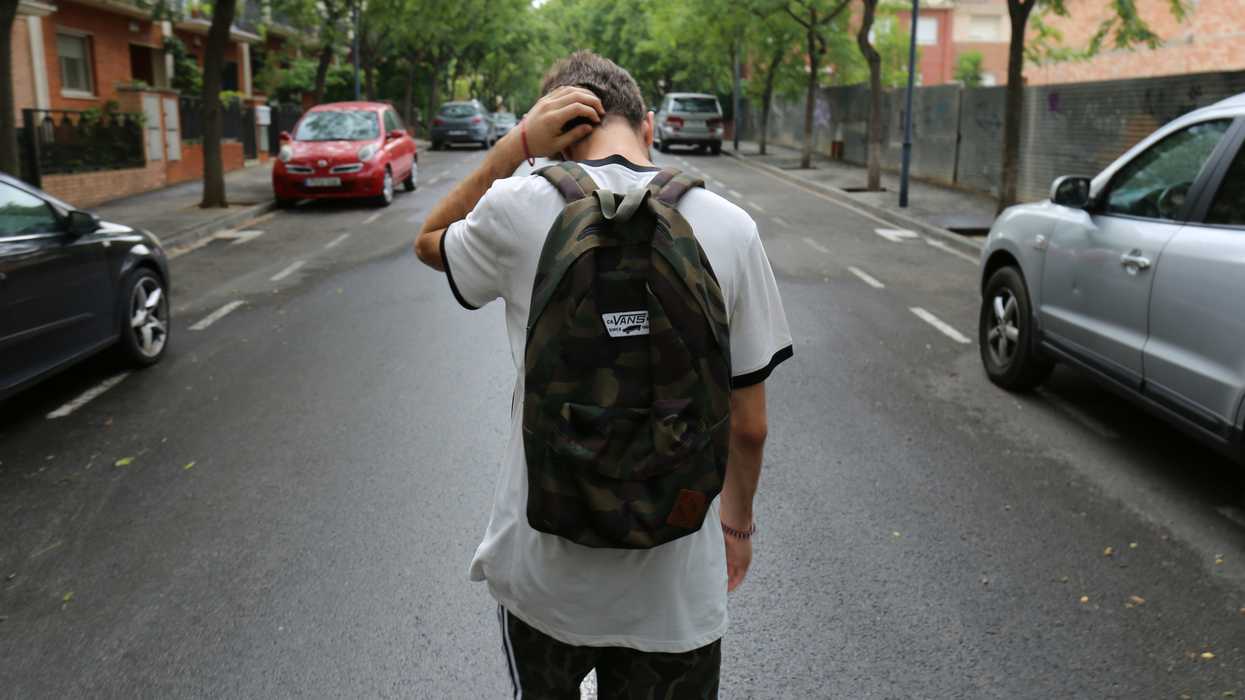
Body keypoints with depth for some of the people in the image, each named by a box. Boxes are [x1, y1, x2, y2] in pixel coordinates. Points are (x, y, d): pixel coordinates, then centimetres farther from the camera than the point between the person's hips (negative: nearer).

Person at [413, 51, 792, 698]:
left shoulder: (519, 210, -12)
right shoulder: (729, 229, -9)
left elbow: (430, 243, 12)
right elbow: (748, 424, -3)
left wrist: (515, 145, 1)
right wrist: (737, 522, 15)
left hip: (542, 577, 0)